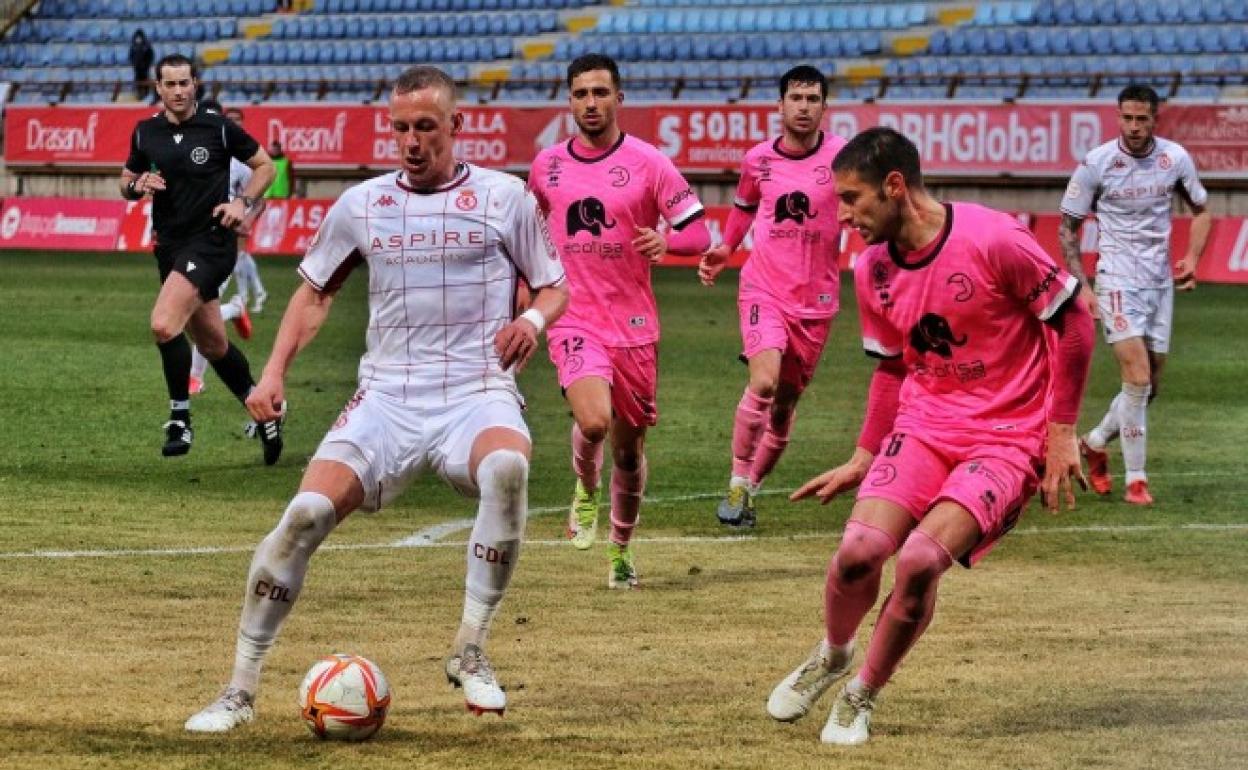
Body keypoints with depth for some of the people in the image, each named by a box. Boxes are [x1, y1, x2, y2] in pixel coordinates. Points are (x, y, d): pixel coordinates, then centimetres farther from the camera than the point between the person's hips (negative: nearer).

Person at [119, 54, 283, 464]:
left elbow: (264, 165, 4)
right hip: (170, 245, 6)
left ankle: (180, 418, -10)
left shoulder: (219, 127, -6)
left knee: (164, 325, -23)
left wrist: (243, 203, -11)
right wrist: (138, 185, -7)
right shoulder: (145, 132, 6)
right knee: (213, 343, 13)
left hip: (210, 241, -6)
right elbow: (126, 181, 16)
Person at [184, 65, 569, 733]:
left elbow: (553, 288, 12)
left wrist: (533, 319, -11)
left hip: (477, 394, -2)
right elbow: (315, 291, 23)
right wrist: (274, 372, 10)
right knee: (306, 514, -19)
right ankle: (240, 691, -4)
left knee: (506, 468, -37)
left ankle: (470, 654, -22)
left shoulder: (504, 196, 5)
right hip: (386, 396, 2)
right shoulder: (361, 205, 11)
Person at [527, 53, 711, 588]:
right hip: (574, 318, 0)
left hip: (633, 323, 0)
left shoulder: (648, 163, -3)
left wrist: (666, 240, -25)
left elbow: (698, 232, -4)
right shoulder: (547, 165, 5)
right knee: (593, 421, -26)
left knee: (629, 447, 10)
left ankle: (621, 552, 31)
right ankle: (586, 489, 8)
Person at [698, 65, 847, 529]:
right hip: (764, 289, 0)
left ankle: (753, 489, 26)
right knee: (764, 381, -22)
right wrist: (723, 251, 10)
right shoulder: (757, 160, 2)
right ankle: (738, 483, -11)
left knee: (785, 404, 7)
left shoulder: (841, 156, -5)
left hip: (817, 299, 1)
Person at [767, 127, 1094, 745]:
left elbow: (1075, 322, -9)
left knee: (919, 560, -23)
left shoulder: (992, 241, -18)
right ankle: (831, 656, 17)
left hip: (1010, 435, -5)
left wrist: (1061, 432, -9)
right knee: (859, 551, -16)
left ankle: (861, 697, 1)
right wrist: (863, 459, 19)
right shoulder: (873, 271, 2)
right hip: (924, 423, 5)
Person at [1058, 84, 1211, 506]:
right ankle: (1136, 479, -8)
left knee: (1150, 387, 8)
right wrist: (1082, 286, -9)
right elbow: (1067, 230, 0)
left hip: (1161, 280, 5)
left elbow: (1201, 211, 16)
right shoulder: (1096, 164, -9)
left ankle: (1094, 443, 32)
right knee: (1138, 378, -16)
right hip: (1118, 279, -5)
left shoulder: (1175, 158, 0)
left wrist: (1192, 258, -1)